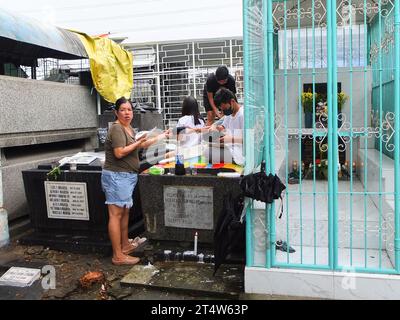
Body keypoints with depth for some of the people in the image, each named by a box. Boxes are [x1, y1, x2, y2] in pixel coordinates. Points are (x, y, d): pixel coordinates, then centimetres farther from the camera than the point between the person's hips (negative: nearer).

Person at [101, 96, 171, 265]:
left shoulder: (128, 128, 17)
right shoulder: (117, 128, -13)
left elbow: (139, 146, 28)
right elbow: (119, 153, -23)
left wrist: (159, 137, 32)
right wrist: (137, 143, -13)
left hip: (127, 176, 10)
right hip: (117, 176, -10)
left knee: (125, 212, 15)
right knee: (116, 214, -8)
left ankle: (125, 245, 27)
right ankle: (118, 256, -5)